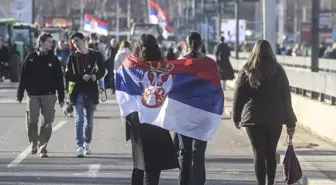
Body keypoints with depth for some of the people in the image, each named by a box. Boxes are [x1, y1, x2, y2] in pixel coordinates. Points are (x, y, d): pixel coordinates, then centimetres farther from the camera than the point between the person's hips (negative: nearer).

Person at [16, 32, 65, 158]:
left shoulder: (53, 59, 4)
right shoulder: (31, 58, 2)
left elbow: (59, 79, 4)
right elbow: (24, 77, 3)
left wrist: (61, 97, 0)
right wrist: (20, 94, -1)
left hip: (49, 95, 1)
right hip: (33, 95, -1)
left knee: (47, 122, -3)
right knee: (32, 121, -2)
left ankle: (42, 148, 4)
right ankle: (34, 145, 20)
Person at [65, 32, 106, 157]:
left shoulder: (95, 55, 4)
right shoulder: (73, 57, 3)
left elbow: (102, 71, 9)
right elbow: (68, 75, -1)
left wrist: (96, 76, -13)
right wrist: (82, 77, -16)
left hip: (91, 92, 1)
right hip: (78, 92, -1)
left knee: (89, 120, 12)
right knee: (79, 120, -11)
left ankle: (87, 143, 31)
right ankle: (80, 147, -16)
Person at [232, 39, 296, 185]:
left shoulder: (247, 72, -2)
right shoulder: (278, 71, 1)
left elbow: (239, 96, 0)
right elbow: (286, 97, 3)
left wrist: (236, 117, 12)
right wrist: (290, 122, 7)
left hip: (254, 118, -2)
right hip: (275, 118, 2)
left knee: (259, 154, 0)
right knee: (271, 153, 13)